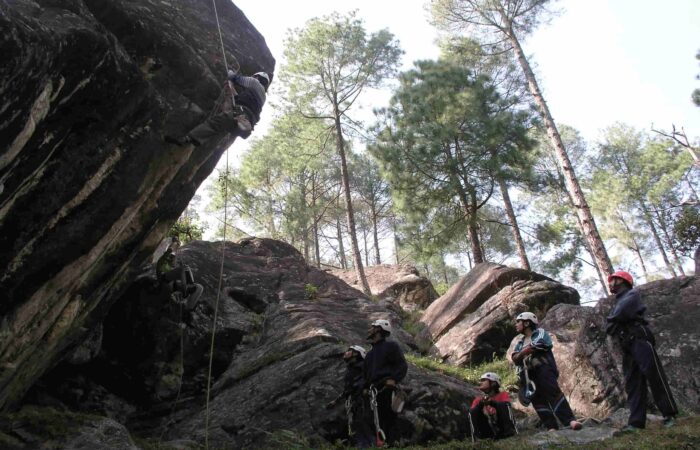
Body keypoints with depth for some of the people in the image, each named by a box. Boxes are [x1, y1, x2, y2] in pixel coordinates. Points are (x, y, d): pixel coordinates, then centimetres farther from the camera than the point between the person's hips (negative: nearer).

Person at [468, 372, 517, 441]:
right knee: (472, 412, -18)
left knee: (504, 406, -21)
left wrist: (492, 402, -40)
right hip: (487, 434, 2)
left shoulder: (503, 395, 3)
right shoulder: (478, 400, 9)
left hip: (503, 431, -2)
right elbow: (472, 413, -11)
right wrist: (480, 404, -30)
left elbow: (506, 405, -22)